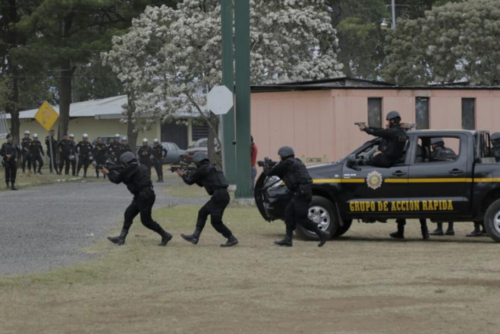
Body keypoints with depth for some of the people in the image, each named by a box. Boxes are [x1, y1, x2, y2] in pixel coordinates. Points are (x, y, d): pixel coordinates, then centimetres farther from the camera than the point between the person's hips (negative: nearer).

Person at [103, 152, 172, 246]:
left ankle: (165, 235, 3)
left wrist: (108, 173, 14)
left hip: (145, 197, -10)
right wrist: (113, 171, 25)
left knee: (146, 220, -3)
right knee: (129, 214, 12)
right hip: (140, 196, 10)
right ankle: (121, 238, 15)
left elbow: (117, 179, -3)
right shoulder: (140, 167, 14)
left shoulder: (130, 170, -13)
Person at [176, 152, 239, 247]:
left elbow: (189, 181, 2)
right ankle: (195, 237, 19)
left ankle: (232, 239, -3)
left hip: (219, 196, -10)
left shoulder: (202, 169, -7)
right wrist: (187, 175, 30)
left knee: (216, 221, -4)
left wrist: (183, 175, 22)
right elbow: (201, 183, 34)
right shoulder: (210, 168, 22)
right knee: (202, 213, 17)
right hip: (220, 195, 10)